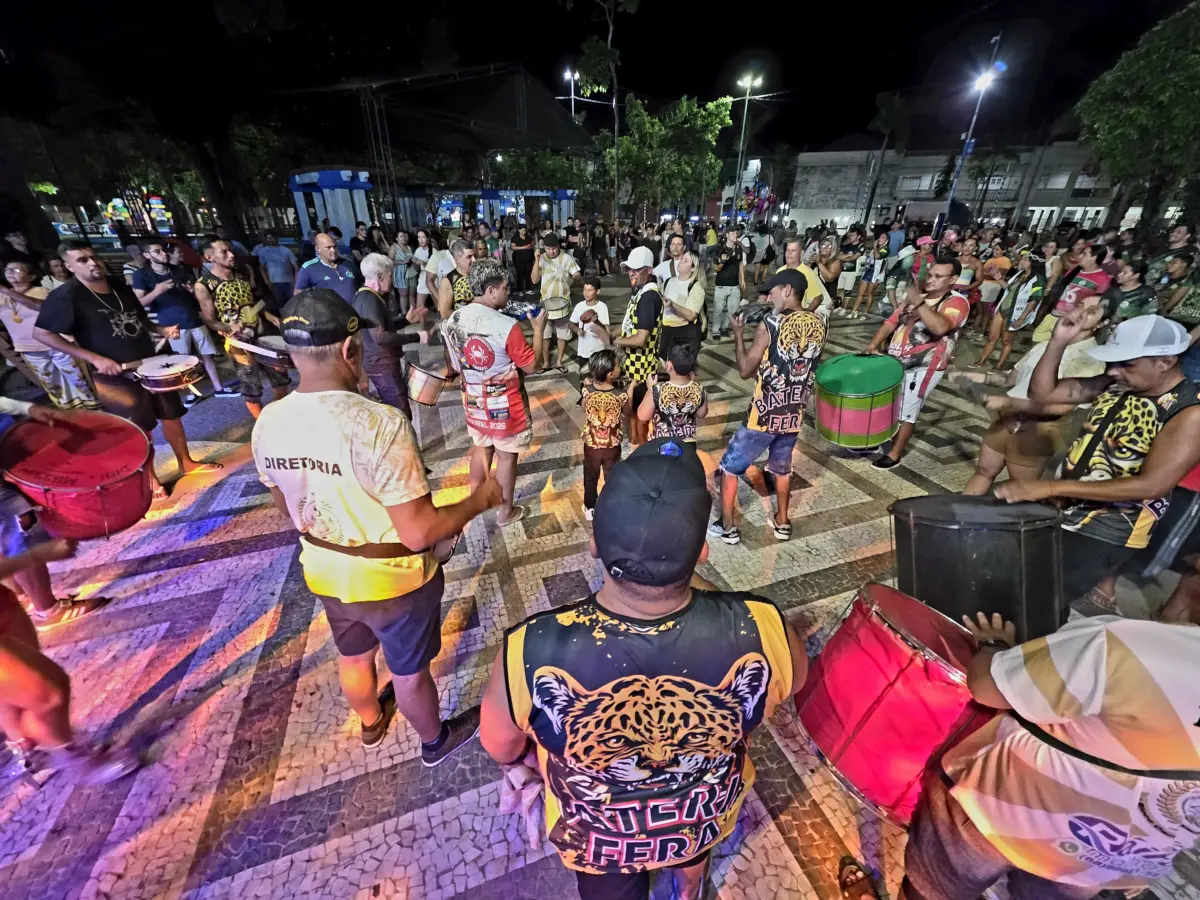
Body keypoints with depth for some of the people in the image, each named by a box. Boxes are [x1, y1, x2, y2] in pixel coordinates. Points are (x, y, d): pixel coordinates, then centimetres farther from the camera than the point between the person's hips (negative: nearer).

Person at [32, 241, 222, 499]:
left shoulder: (121, 289, 7)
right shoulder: (65, 296, -13)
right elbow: (41, 333, -13)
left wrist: (161, 330, -1)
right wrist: (94, 358, -21)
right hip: (116, 376, -6)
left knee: (171, 414, 14)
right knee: (140, 430, 3)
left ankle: (186, 463, 30)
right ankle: (149, 479, 20)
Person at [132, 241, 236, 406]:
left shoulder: (180, 271, 12)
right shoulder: (142, 275, 0)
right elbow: (138, 303, -7)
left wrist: (194, 291, -6)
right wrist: (156, 292, -22)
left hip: (195, 320, 4)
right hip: (173, 325, -4)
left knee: (207, 355, 7)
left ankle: (218, 388, 15)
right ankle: (188, 395, 13)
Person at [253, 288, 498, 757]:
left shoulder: (267, 423, -11)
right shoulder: (378, 423, -34)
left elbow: (289, 510, 5)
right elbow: (419, 533, -30)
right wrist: (478, 499, -15)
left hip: (325, 570, 6)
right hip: (392, 577, -6)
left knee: (353, 657, 32)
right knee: (410, 670, 21)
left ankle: (371, 721, 62)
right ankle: (436, 740, 49)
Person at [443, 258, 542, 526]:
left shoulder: (453, 320, -5)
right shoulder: (508, 326, -25)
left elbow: (456, 364, 6)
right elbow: (532, 366, -16)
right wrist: (538, 329, -6)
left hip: (473, 401, 6)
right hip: (505, 404, -6)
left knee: (480, 448, 24)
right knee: (506, 456, 11)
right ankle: (506, 512, 27)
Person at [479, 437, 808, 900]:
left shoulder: (530, 651, -40)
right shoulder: (763, 632, -38)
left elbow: (501, 748, -17)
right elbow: (791, 681, -12)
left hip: (597, 840, -1)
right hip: (706, 820, 2)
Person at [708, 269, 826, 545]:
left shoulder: (769, 325, -16)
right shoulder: (818, 325, 2)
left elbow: (745, 370, -10)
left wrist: (737, 333, 1)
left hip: (764, 415, -6)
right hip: (794, 414, 6)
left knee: (730, 467, 11)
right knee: (782, 467, 26)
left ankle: (727, 526, 18)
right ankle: (782, 522, 37)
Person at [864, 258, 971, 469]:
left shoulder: (956, 302, -12)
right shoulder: (916, 295, 11)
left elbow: (940, 327, -33)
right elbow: (891, 322, 8)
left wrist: (919, 303, -33)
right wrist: (873, 345, -6)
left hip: (923, 368, -7)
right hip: (894, 361, 7)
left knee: (906, 413, 1)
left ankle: (894, 453, 15)